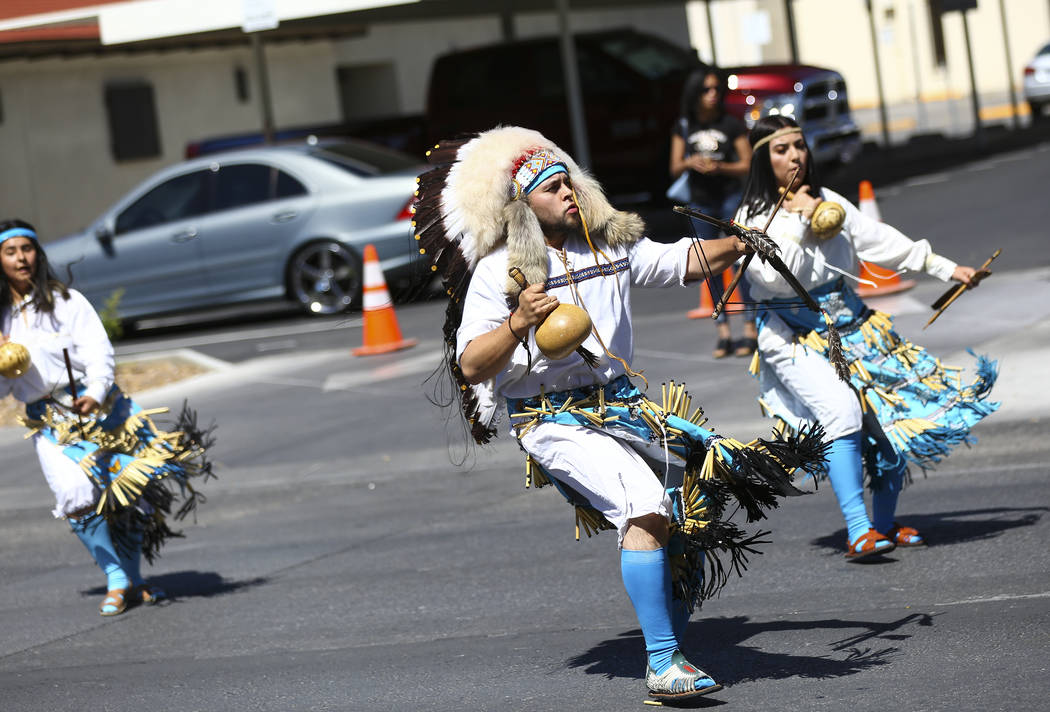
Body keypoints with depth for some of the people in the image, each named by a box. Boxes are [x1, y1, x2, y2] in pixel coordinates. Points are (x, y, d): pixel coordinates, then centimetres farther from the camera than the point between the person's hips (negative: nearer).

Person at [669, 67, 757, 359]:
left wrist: (720, 167, -18)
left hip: (731, 196, -3)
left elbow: (747, 165, -3)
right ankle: (723, 329, 11)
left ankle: (750, 327, -4)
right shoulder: (684, 127, 6)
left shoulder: (732, 125, -3)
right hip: (700, 201, 4)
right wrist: (690, 163, -12)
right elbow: (674, 168, 9)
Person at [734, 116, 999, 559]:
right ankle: (857, 532, -28)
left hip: (849, 327, 6)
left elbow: (880, 240, 15)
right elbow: (776, 278, -20)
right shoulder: (752, 218, -6)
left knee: (896, 411, -3)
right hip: (796, 340, -6)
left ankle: (885, 523, 12)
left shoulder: (828, 201, 11)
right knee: (842, 411, -27)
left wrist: (945, 268, 14)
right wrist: (799, 221, -16)